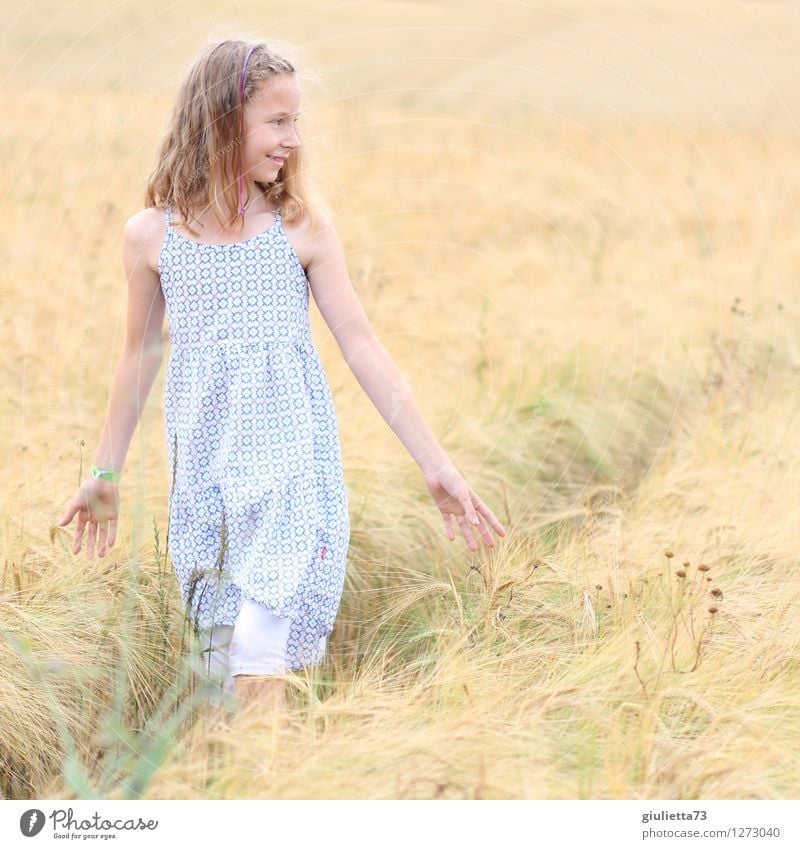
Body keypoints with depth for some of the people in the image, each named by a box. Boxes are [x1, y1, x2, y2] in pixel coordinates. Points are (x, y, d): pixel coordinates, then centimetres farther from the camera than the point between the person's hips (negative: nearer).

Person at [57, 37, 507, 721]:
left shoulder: (302, 225, -3)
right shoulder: (151, 235, 1)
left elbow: (362, 347, -1)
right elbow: (141, 357, 13)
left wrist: (435, 465, -2)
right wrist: (106, 474, 21)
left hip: (290, 465, -2)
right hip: (203, 473, 2)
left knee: (258, 662, -12)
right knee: (221, 651, 7)